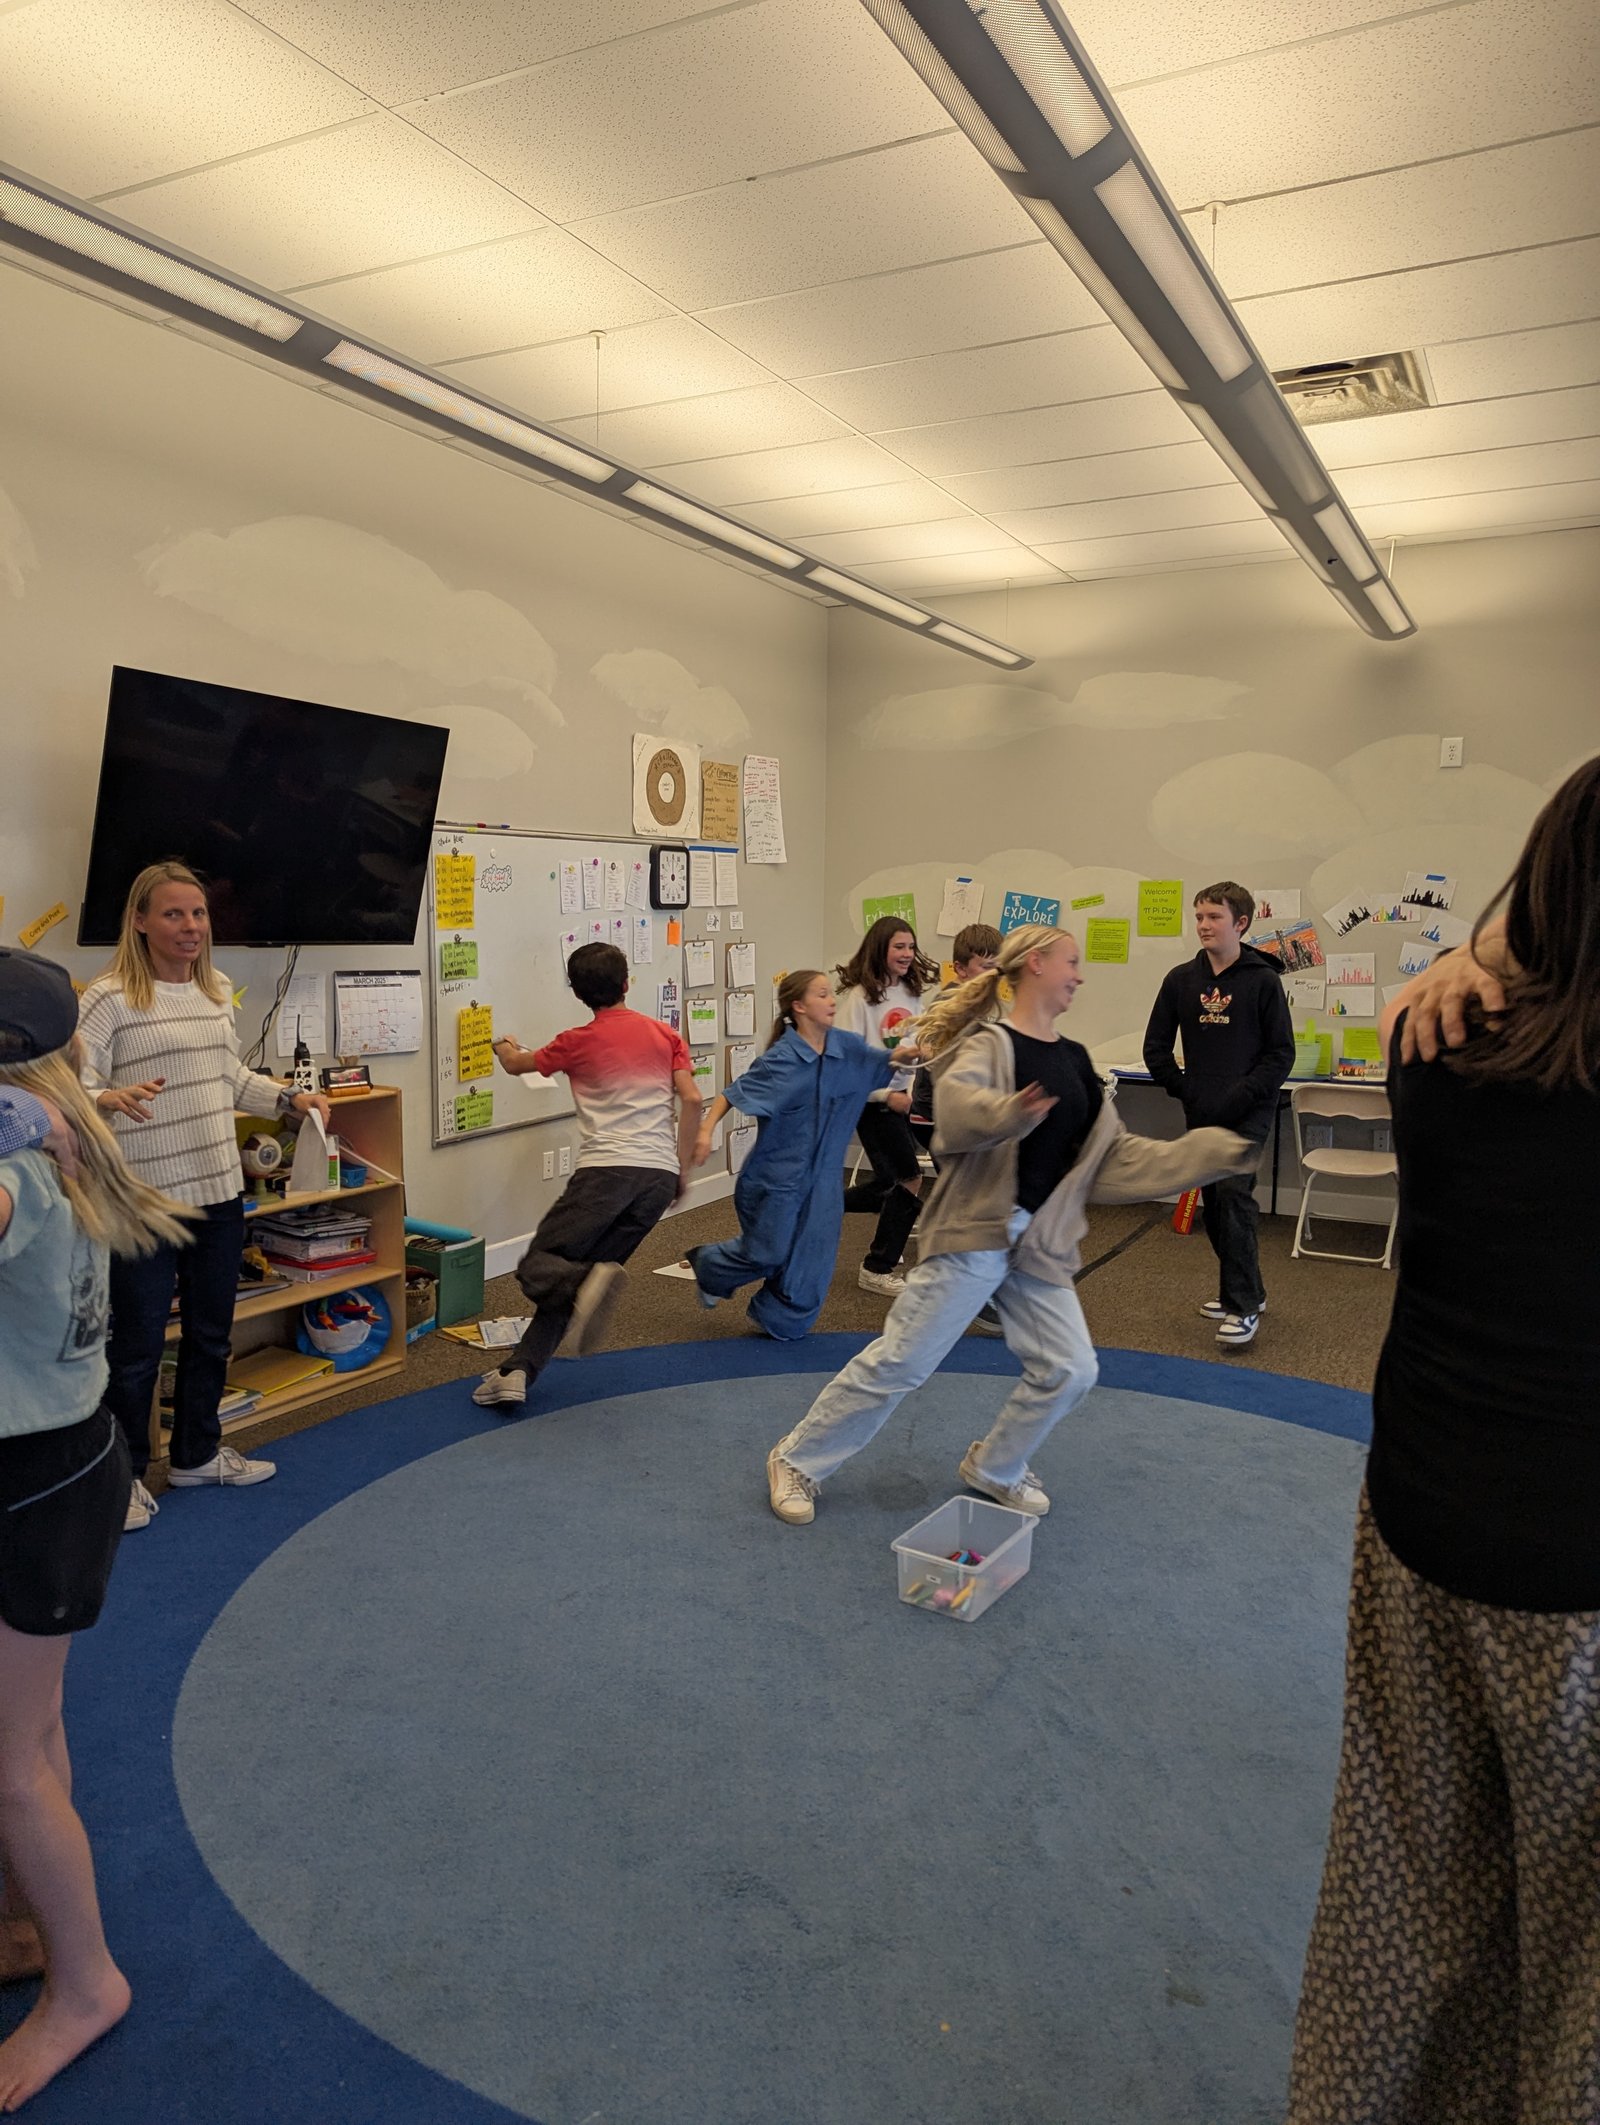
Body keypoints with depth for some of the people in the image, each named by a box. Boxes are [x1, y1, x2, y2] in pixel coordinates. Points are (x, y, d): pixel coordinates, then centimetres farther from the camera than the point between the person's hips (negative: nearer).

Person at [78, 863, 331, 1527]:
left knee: (211, 1333, 19)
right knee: (137, 1344, 6)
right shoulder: (108, 998, -12)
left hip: (219, 1192, 7)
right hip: (143, 1199, -7)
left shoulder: (217, 990, 9)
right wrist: (114, 1099, -35)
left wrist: (290, 1098, 7)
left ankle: (196, 1453, 38)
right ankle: (125, 1474, 25)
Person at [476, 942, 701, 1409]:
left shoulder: (578, 1042, 8)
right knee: (579, 1273, 11)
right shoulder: (665, 1034, 14)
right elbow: (692, 1099, 5)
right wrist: (683, 1168, 13)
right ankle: (517, 1372, 1)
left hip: (606, 1169, -4)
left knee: (537, 1266, 3)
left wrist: (504, 1046, 48)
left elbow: (516, 1065, 25)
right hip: (660, 1175, 4)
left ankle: (591, 1283, -30)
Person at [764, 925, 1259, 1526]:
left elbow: (1115, 1158, 11)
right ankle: (796, 1461, 15)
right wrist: (1009, 1113, -52)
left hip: (1039, 1245, 7)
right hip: (972, 1233, -7)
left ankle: (995, 1468, 29)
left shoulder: (1075, 1061, 11)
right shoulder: (989, 1045, -9)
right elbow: (956, 1106, -31)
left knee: (1069, 1370, 4)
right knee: (897, 1362, -3)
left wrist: (1214, 1153, 5)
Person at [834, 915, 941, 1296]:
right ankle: (878, 1269, 7)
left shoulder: (911, 992, 7)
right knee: (910, 1180, -6)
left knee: (891, 1184, 12)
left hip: (903, 1097, 7)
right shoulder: (859, 996, -13)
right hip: (873, 1101, -7)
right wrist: (887, 1095, -19)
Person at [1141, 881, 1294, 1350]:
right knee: (1213, 1203, 10)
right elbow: (1156, 1046, 9)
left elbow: (1281, 1053, -6)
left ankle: (1243, 1307, -8)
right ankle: (1244, 1290, 27)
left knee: (1233, 1193, -16)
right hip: (1200, 1113, 5)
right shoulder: (1181, 979, 4)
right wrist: (1183, 1088, -1)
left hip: (1248, 1113, -5)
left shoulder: (1263, 980, -6)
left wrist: (1240, 1097, -14)